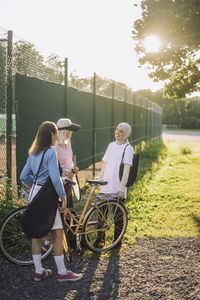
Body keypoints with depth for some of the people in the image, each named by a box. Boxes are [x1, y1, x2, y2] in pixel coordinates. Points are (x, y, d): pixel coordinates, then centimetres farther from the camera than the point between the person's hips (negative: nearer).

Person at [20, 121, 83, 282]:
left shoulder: (33, 153, 11)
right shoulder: (51, 152, -14)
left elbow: (24, 176, 13)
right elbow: (55, 178, -22)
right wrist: (63, 196, -13)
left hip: (34, 194, 9)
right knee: (58, 233, 0)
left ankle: (39, 271, 20)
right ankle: (62, 273, 6)